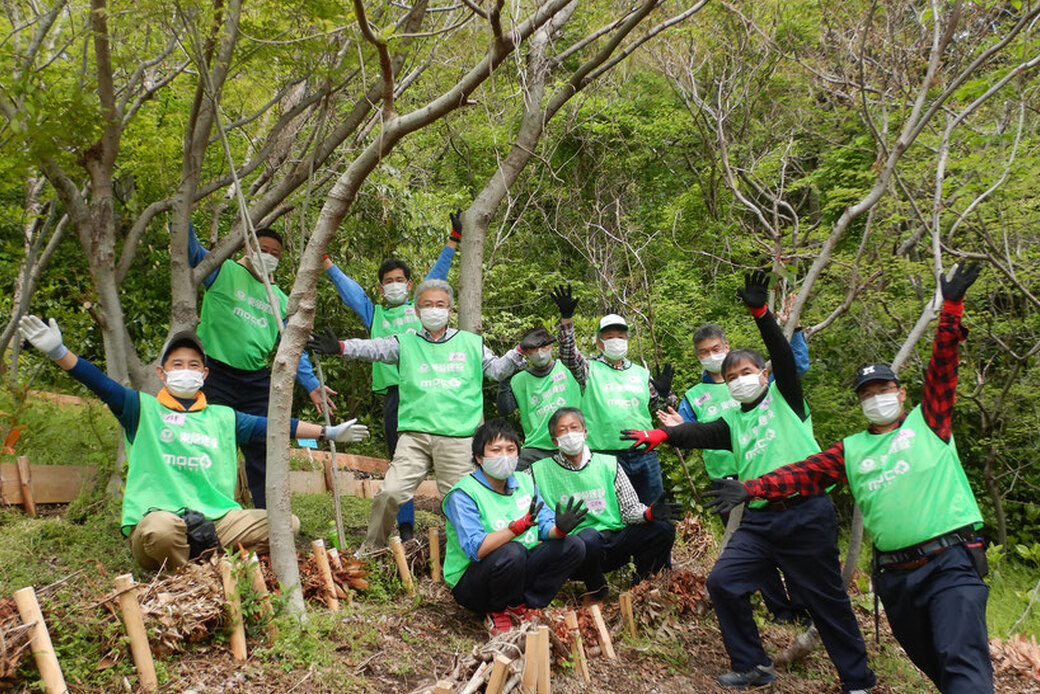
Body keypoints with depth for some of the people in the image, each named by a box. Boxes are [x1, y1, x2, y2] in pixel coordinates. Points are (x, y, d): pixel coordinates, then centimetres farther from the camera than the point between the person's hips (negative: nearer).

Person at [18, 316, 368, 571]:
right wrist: (57, 350, -18)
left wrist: (329, 432, 25)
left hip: (218, 520, 4)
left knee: (286, 523, -17)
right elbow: (101, 384, -3)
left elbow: (273, 426, 24)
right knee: (159, 530, -41)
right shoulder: (142, 409, 10)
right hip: (159, 516, -3)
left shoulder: (224, 418, 21)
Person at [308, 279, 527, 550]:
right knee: (390, 493, -11)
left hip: (459, 438, 1)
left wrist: (521, 351, 5)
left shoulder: (471, 343, 17)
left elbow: (497, 370, 21)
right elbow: (373, 348, -3)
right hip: (415, 434, 0)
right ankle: (372, 548, 11)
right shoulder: (405, 343, 12)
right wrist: (340, 347, -20)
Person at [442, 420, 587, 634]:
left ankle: (520, 605, -1)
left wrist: (559, 528, -22)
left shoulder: (524, 482, 6)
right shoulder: (463, 494, -16)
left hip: (519, 571, 6)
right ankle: (497, 613, -8)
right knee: (512, 552, -36)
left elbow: (546, 526, 3)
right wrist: (519, 526, -38)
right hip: (470, 585, -6)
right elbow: (475, 549, -27)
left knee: (572, 546, -7)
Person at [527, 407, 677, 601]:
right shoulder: (540, 472, 5)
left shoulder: (607, 464, 12)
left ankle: (640, 584, 6)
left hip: (615, 540, 3)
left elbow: (629, 509, 8)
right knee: (589, 536, -38)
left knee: (664, 528, -17)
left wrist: (650, 513, -13)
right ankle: (596, 591, -7)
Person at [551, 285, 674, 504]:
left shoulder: (640, 373, 16)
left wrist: (664, 393, -2)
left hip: (645, 455, 4)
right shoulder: (590, 370, 3)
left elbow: (656, 406, 21)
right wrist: (566, 318, -26)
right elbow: (568, 355, -15)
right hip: (606, 456, -4)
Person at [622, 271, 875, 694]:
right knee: (723, 581, -8)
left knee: (826, 599, 3)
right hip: (759, 519, 5)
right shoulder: (733, 422, 16)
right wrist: (662, 435, -20)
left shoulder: (783, 396, 7)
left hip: (806, 512, -5)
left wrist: (761, 313, -22)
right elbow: (699, 434, -1)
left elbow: (783, 357, -10)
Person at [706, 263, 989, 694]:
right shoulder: (850, 451, 15)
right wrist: (753, 488, -2)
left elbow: (943, 367, -2)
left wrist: (951, 309, -12)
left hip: (951, 564, -4)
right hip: (894, 575, 4)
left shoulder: (928, 423, 7)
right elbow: (803, 473, 9)